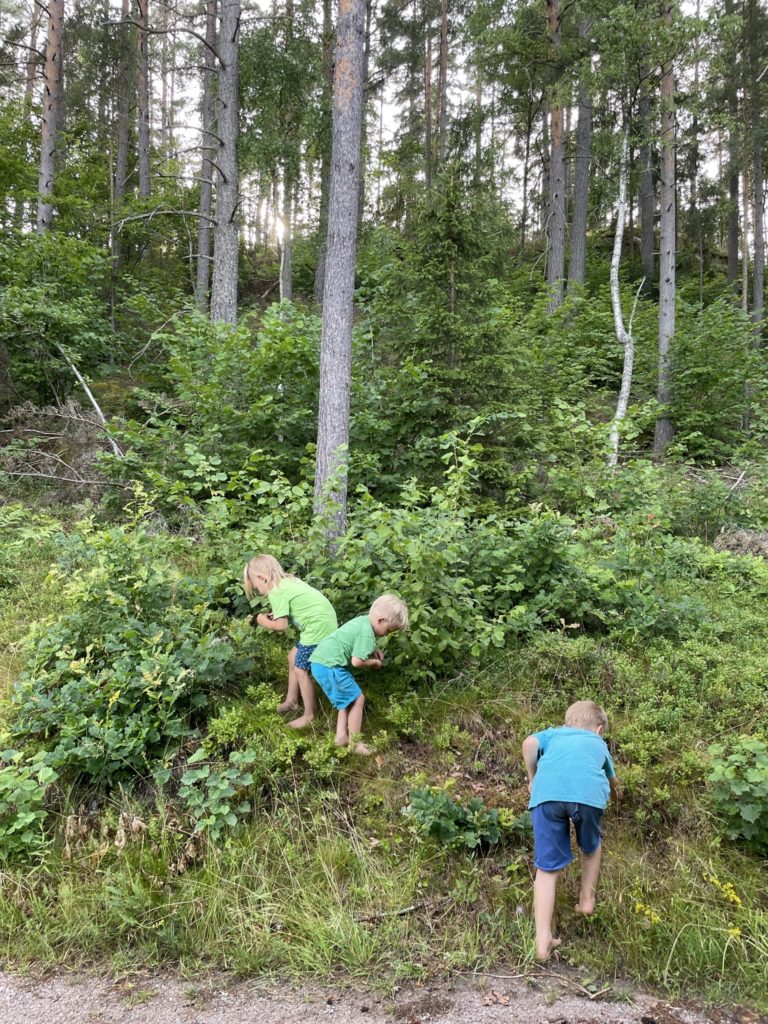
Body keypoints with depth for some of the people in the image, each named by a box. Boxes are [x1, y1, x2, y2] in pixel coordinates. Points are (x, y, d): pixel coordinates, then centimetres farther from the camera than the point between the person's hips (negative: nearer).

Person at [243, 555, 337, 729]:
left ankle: (309, 715, 13)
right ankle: (291, 701, 33)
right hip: (324, 622, 10)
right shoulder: (287, 581, 13)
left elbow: (281, 625, -16)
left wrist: (264, 622, 2)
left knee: (301, 670, 1)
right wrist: (275, 615, 10)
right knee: (293, 657, 21)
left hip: (319, 628, -10)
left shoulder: (276, 592, -14)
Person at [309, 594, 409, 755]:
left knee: (348, 699, 21)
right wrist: (374, 662, -1)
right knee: (357, 699, -2)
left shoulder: (362, 620, 14)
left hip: (320, 660, 10)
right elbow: (357, 661, -20)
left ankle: (341, 736, 20)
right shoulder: (367, 633, -15)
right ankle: (355, 743, 4)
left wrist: (373, 650, 18)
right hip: (330, 665, -10)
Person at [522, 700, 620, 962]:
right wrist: (614, 789, 84)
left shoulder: (553, 734, 37)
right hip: (589, 793, 0)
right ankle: (587, 900, 43)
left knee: (547, 868, 8)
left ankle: (543, 942, 4)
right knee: (590, 848, 33)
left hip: (548, 793, 0)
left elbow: (529, 743, 13)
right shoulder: (598, 743, 40)